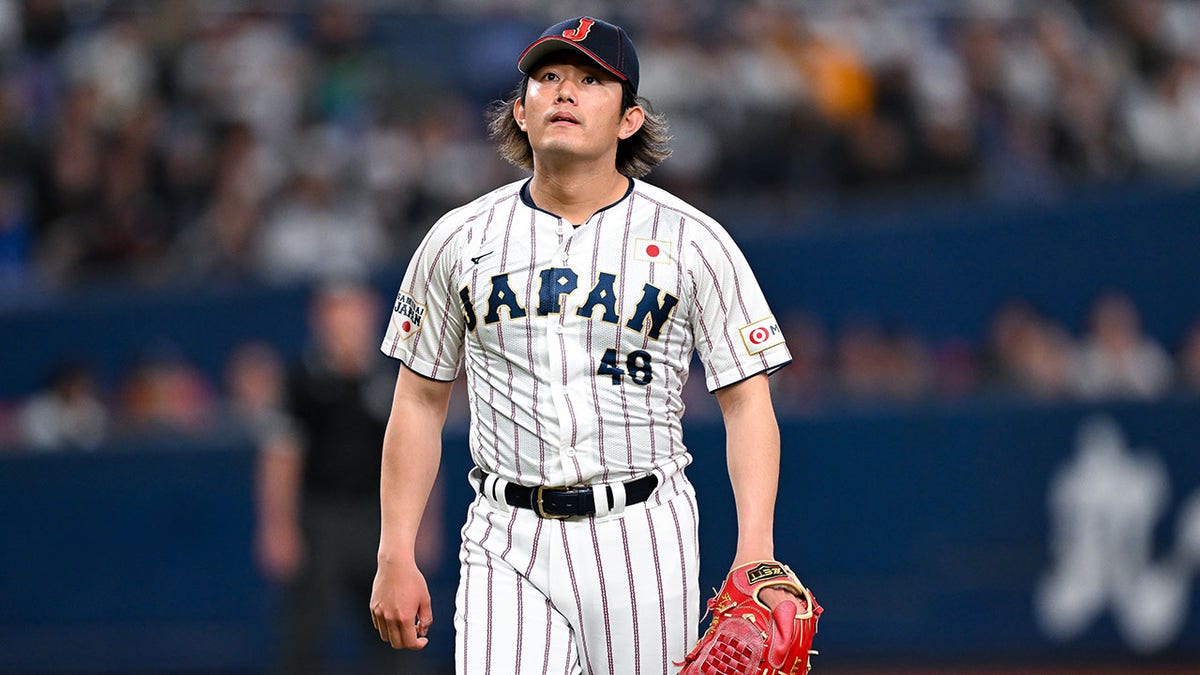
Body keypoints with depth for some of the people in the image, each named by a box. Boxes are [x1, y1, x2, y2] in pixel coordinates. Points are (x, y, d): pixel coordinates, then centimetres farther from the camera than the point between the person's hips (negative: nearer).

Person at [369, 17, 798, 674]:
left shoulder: (692, 241, 1)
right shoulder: (458, 239, 7)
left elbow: (746, 402, 0)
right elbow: (421, 401, 12)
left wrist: (755, 555, -12)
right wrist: (396, 557, 6)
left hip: (642, 536, -1)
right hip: (506, 545, 1)